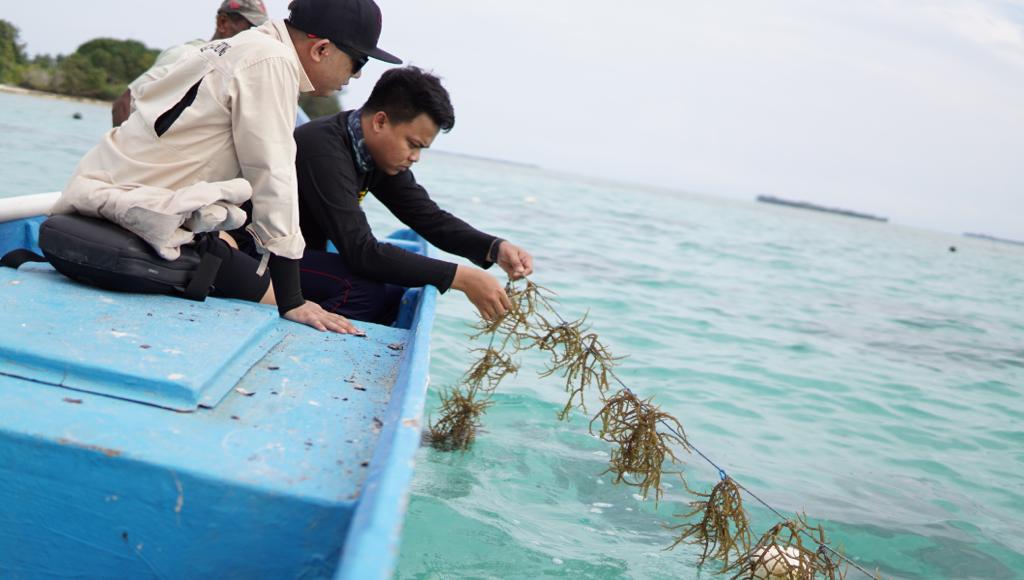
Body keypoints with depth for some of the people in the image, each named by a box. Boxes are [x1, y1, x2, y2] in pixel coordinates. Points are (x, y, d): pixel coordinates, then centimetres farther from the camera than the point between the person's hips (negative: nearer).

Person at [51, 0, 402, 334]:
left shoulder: (248, 48, 13)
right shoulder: (272, 62, -16)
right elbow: (272, 180, -18)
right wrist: (291, 302, -15)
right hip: (140, 216, -10)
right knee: (269, 296, -7)